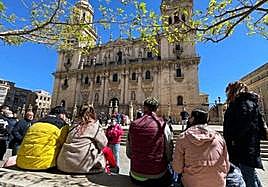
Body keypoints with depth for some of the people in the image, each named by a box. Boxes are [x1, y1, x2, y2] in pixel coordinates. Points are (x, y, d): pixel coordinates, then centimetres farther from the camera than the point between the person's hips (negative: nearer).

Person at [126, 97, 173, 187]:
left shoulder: (133, 125, -8)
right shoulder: (163, 125, -14)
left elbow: (128, 153, 0)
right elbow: (169, 153, -9)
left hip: (136, 176, 3)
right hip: (158, 177, -2)